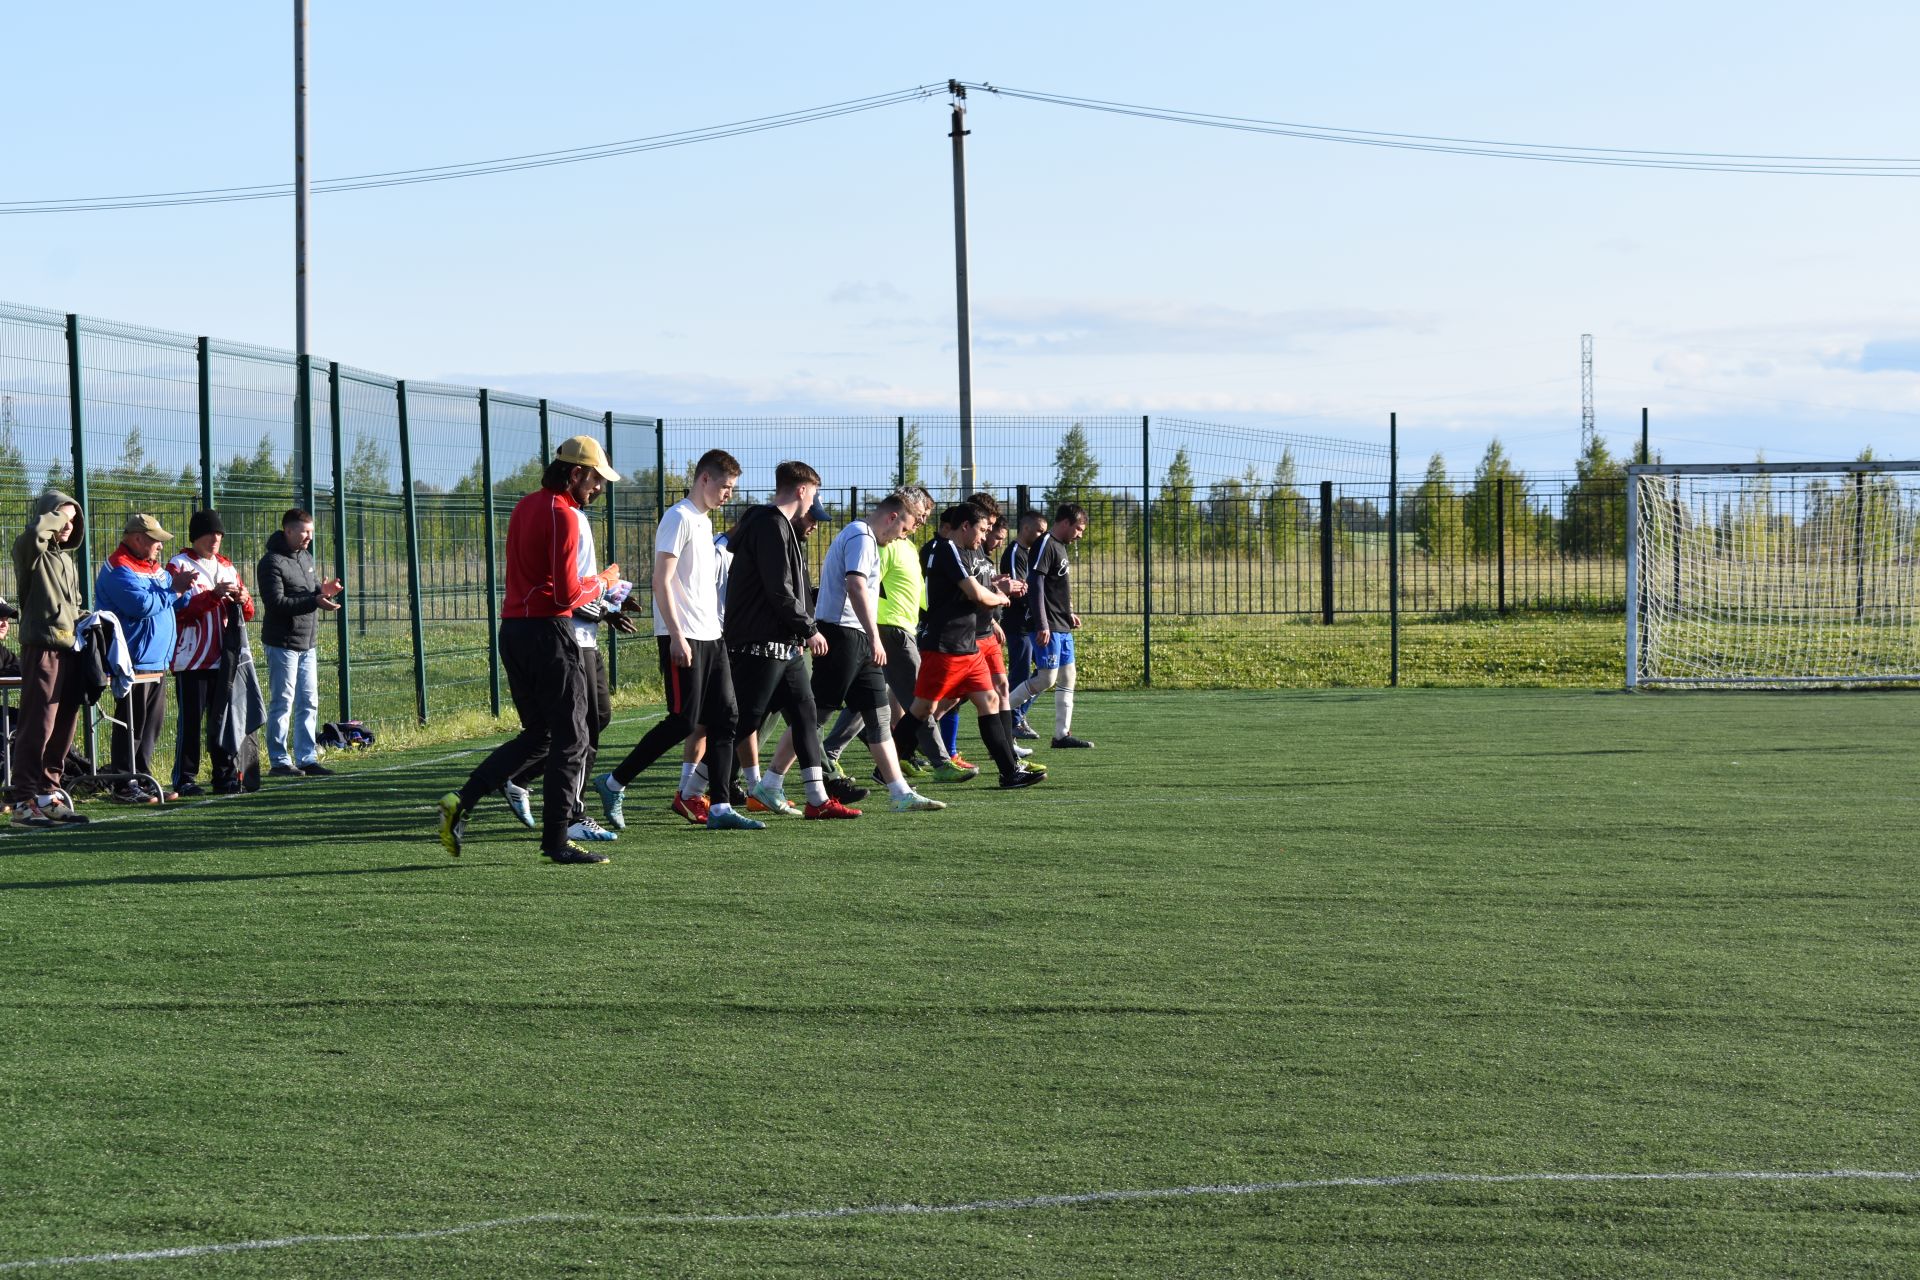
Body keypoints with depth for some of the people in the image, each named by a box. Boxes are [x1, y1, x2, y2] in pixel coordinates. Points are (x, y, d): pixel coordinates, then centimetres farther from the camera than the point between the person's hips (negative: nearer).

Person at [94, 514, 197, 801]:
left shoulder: (152, 567, 19)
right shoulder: (119, 569, -12)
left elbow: (179, 602, 20)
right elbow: (141, 604, -24)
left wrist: (184, 587, -2)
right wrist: (173, 589, -14)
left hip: (157, 660, 10)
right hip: (134, 661, -10)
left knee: (152, 723, 12)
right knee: (131, 724, -7)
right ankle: (124, 785, -5)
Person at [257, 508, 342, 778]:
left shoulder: (306, 557, 14)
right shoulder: (272, 563, -13)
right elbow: (276, 603, -21)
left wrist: (323, 591, -4)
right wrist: (315, 601, -27)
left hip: (307, 643, 8)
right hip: (283, 643, -8)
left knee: (309, 703, 10)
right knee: (282, 703, -3)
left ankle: (307, 757, 17)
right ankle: (279, 761, 3)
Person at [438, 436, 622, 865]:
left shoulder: (525, 507, 14)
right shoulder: (563, 516, -14)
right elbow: (567, 594, -18)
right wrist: (602, 581, -1)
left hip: (513, 629, 9)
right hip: (549, 632, -9)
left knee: (536, 735, 17)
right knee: (570, 739, 1)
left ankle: (460, 802, 5)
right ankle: (556, 841, 3)